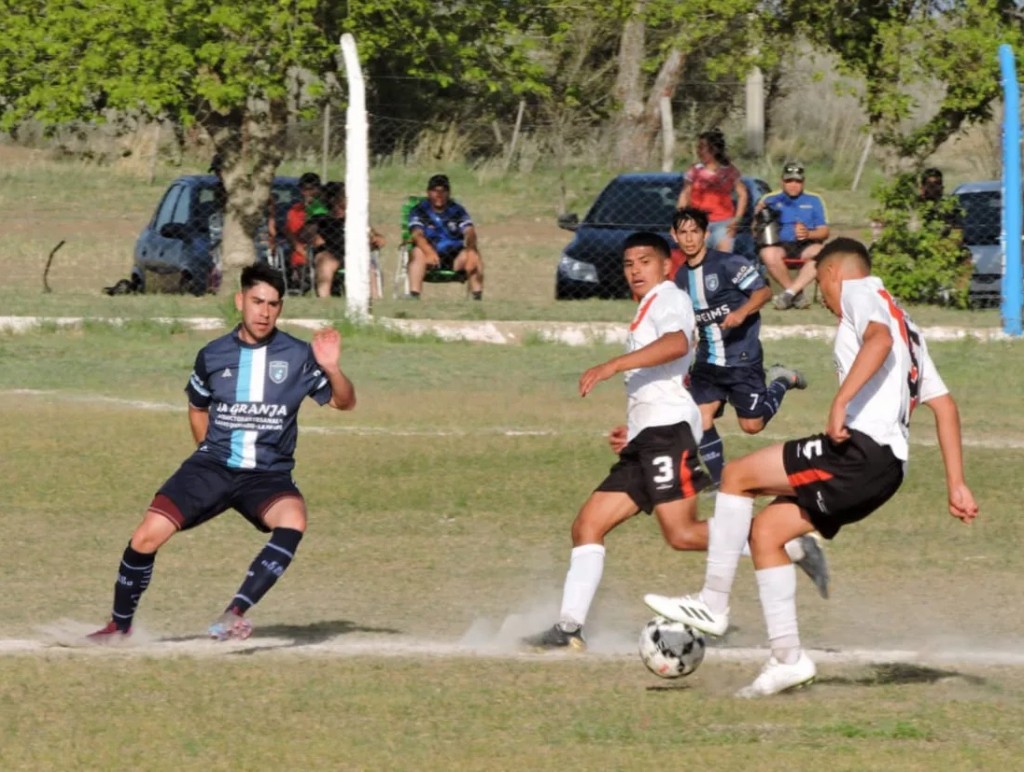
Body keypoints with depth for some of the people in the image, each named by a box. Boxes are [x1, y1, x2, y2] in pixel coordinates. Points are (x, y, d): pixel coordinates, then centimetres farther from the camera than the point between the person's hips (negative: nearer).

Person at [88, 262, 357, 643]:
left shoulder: (297, 356, -2)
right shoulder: (213, 356, 4)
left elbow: (344, 402, -3)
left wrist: (331, 369, -22)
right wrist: (211, 452, 13)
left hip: (268, 475, -1)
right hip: (213, 467, 2)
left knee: (293, 520, -35)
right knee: (147, 537, -13)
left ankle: (234, 614, -35)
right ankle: (119, 626, 10)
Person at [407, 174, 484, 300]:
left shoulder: (457, 210, 5)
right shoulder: (420, 211, -1)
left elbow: (469, 232, -10)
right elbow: (417, 234, -19)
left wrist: (471, 250, -34)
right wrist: (429, 251, -41)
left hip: (455, 260, 2)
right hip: (431, 259, -2)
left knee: (474, 255, -26)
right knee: (418, 252, -32)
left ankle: (478, 297, -32)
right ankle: (413, 296, -41)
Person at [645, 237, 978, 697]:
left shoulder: (858, 291, 4)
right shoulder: (905, 325, 31)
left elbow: (879, 338, -21)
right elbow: (944, 405, 27)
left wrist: (841, 402, -28)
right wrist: (956, 485, 23)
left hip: (862, 448, -9)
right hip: (888, 466, 9)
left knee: (737, 477, -4)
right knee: (765, 530, 11)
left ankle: (713, 604, -3)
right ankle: (787, 658, 6)